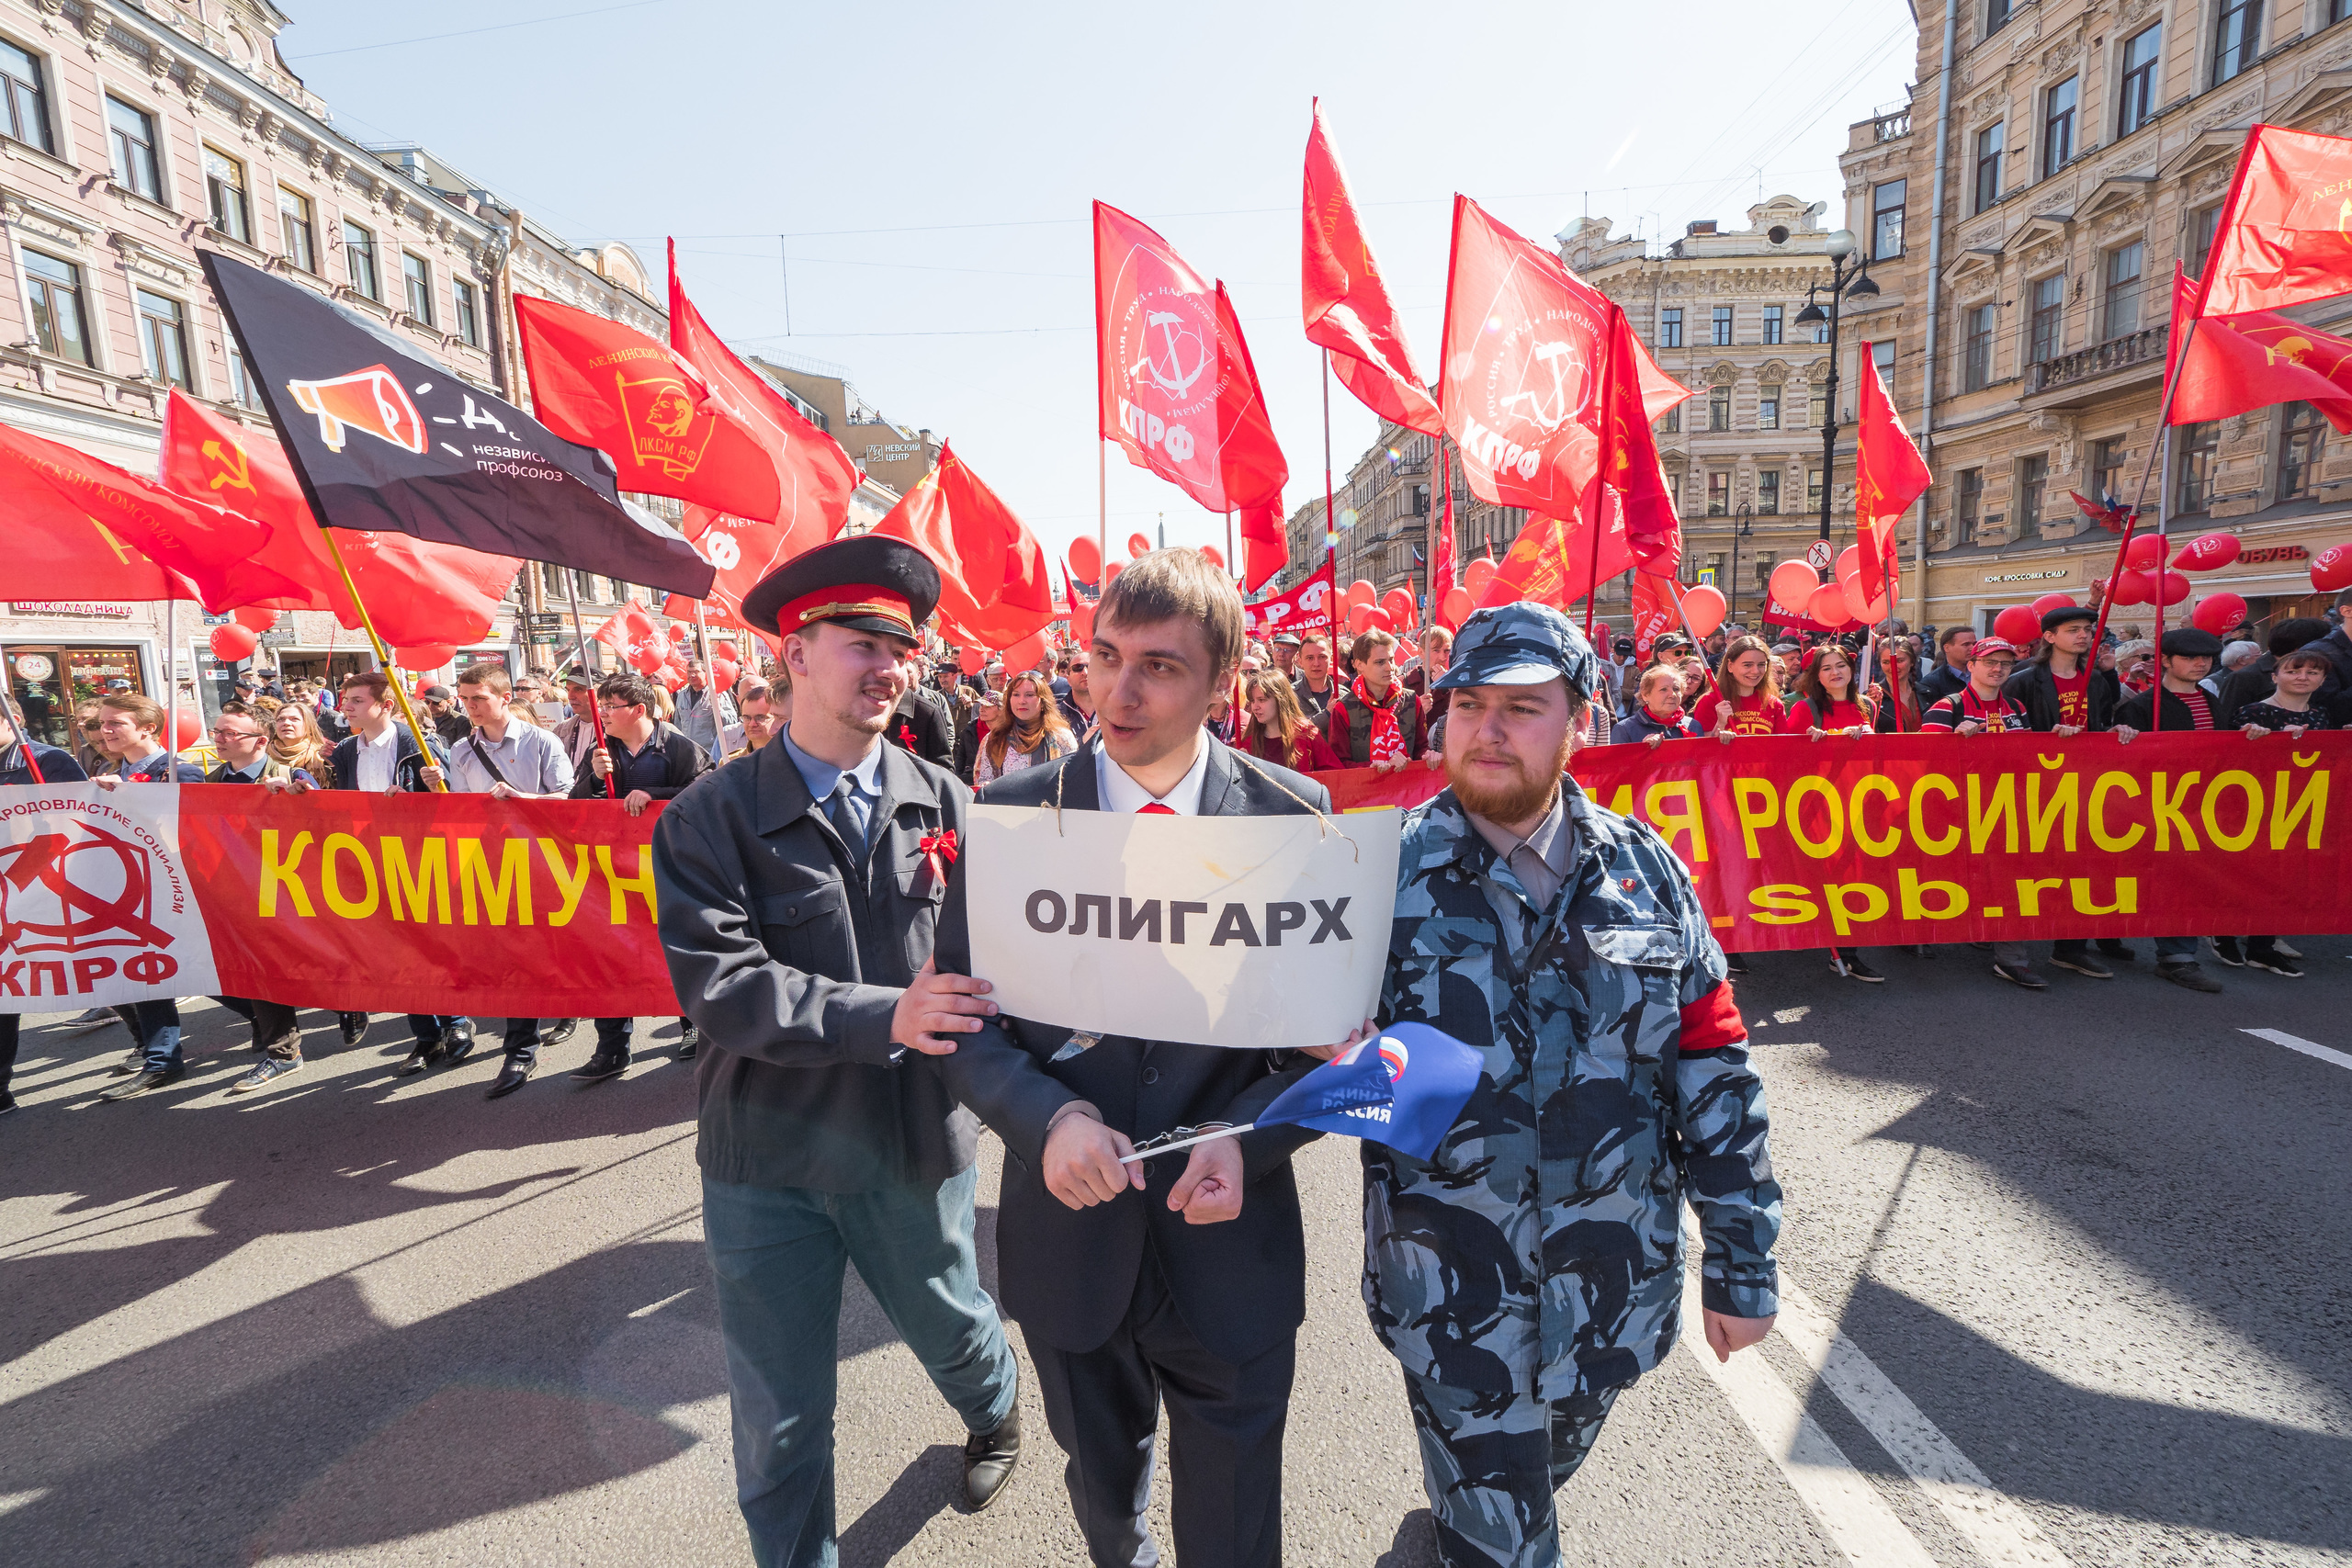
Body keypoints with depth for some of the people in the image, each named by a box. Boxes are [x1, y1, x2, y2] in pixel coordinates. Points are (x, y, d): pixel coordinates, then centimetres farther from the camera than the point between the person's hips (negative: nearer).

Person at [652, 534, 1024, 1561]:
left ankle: (996, 1419, 61)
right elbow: (717, 984, -20)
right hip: (767, 1163, -1)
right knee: (779, 1421, 16)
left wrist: (967, 988, -27)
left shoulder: (945, 803, -5)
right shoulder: (710, 820, -11)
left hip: (919, 1143, 2)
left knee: (953, 1333, 26)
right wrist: (885, 1015, -30)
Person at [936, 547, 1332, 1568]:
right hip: (1068, 1231, 1)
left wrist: (1249, 1137, -21)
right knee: (1102, 1486, 29)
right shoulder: (1012, 812, -9)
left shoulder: (1292, 815, -10)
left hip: (1229, 1240, -1)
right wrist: (1046, 1116, -23)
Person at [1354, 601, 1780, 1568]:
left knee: (1550, 1470, 29)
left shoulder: (1642, 867, -5)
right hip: (1453, 1296, -3)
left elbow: (1713, 1070, -1)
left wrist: (1742, 1260, 2)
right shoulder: (1387, 869, -12)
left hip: (1615, 1288, 3)